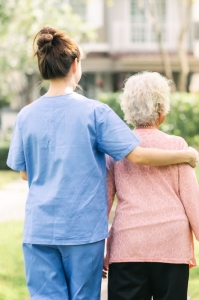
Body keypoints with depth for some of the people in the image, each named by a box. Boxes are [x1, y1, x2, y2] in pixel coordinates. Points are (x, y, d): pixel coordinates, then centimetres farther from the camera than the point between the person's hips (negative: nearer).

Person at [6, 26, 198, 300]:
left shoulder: (27, 116, 1)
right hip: (84, 227, -2)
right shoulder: (95, 112, -8)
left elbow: (24, 172, 11)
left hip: (39, 228, 2)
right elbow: (137, 155, -11)